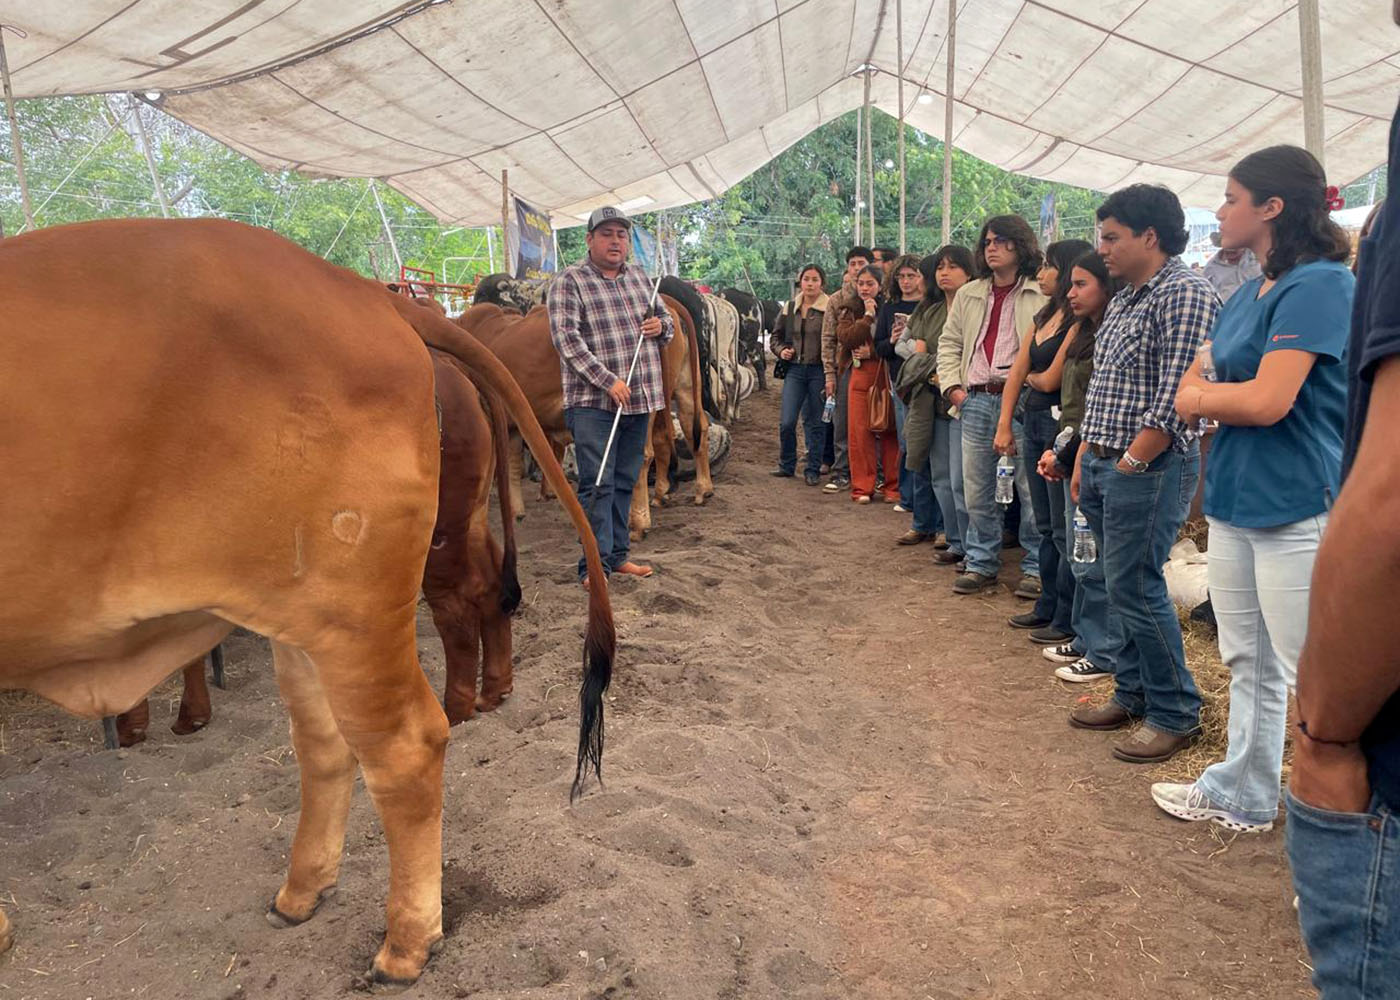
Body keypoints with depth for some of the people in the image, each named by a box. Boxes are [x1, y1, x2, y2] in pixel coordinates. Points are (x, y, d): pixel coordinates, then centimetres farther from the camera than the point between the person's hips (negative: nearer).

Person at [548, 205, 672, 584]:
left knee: (625, 482, 13)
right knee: (598, 484, -6)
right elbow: (566, 339, -15)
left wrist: (661, 326, 0)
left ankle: (617, 555, 24)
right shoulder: (570, 281, -5)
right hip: (593, 402, -6)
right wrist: (609, 380, -22)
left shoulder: (639, 277, 14)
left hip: (639, 400, 6)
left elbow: (665, 318, 27)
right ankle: (595, 566, 1)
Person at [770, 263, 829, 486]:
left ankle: (812, 470, 15)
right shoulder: (790, 308, 10)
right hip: (794, 369, 3)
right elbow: (775, 336, 20)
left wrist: (830, 376, -16)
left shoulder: (829, 309, -5)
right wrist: (781, 350, 0)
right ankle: (786, 465, 18)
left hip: (818, 371, -3)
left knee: (815, 422, 5)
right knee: (787, 421, -2)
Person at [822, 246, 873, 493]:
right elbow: (827, 339, 7)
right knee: (841, 424, 4)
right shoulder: (836, 300, 10)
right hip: (845, 368, 2)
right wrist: (829, 373, 0)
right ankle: (841, 473, 13)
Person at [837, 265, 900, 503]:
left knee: (890, 431, -1)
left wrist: (872, 352, -11)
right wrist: (868, 317, -7)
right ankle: (862, 487, 7)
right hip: (860, 375, 2)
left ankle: (892, 487, 7)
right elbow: (845, 338, -5)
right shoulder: (850, 311, 12)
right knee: (860, 431, 0)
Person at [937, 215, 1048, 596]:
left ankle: (1036, 568, 10)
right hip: (976, 402, 5)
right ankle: (981, 564, 21)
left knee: (1031, 488, -1)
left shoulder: (1042, 294, -1)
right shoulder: (968, 295, 16)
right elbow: (949, 343, 19)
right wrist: (953, 386, 7)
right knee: (977, 490, 10)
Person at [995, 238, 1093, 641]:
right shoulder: (1043, 317, 13)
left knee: (1064, 530, -1)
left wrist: (1032, 377, 7)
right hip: (1033, 422, 9)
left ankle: (1068, 620, 8)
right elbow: (1017, 373, 11)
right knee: (1046, 527, 16)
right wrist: (1004, 425, 5)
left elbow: (1051, 380, -16)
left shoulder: (1078, 321, -14)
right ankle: (1048, 607, 28)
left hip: (1061, 424, -9)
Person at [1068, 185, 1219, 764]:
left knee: (1135, 589, -4)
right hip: (1103, 465, 9)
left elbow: (1174, 400, -19)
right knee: (1124, 587, 15)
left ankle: (1175, 714, 10)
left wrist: (1128, 464, -16)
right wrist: (1084, 460, 15)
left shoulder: (1185, 295, -13)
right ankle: (1133, 695, 27)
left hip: (1148, 468, -9)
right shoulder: (1123, 300, 16)